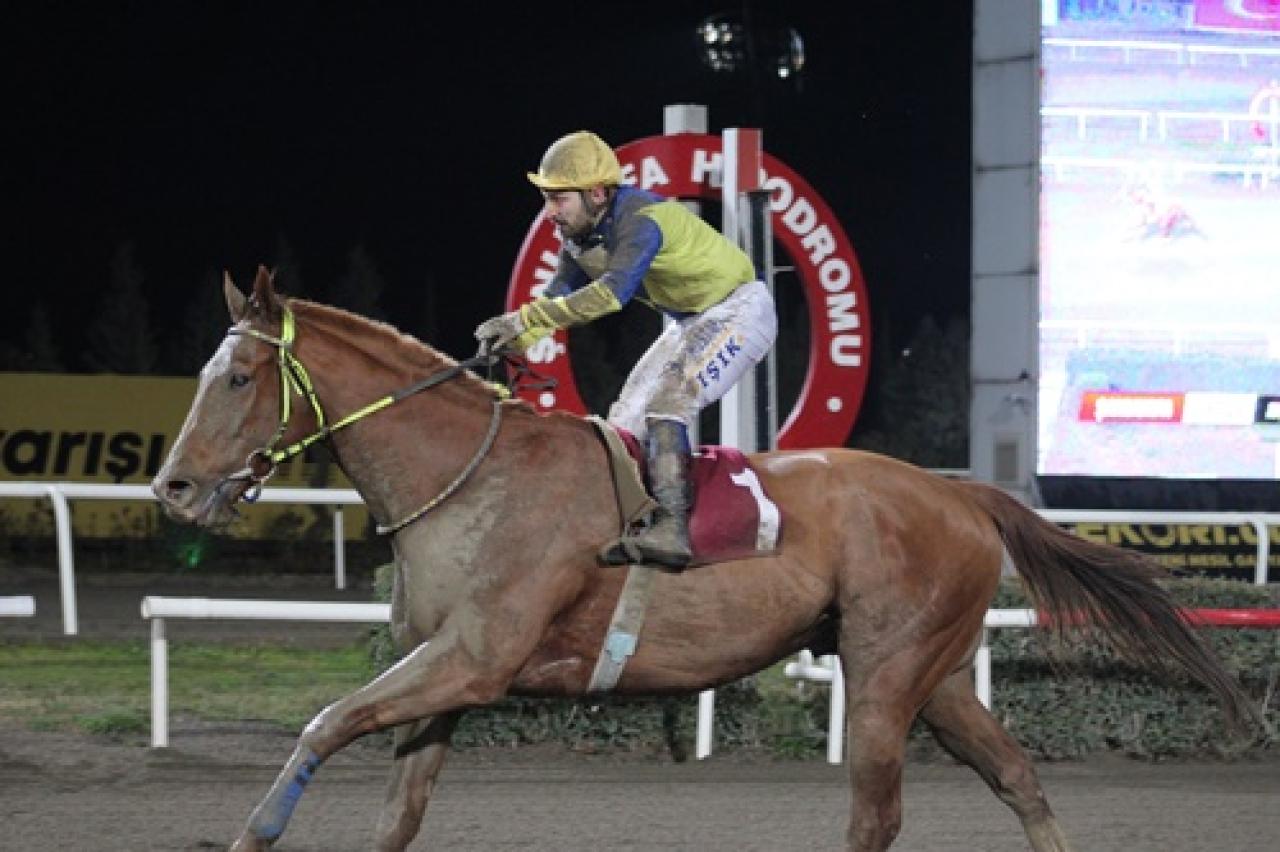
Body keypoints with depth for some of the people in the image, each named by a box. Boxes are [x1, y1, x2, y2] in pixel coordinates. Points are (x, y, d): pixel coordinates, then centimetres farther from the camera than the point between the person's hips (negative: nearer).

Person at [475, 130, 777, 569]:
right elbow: (563, 294, 1)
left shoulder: (640, 222, -33)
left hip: (739, 312, -10)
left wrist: (525, 318, -49)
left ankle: (672, 529, -33)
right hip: (688, 323, 10)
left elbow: (612, 293, -46)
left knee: (666, 406, -27)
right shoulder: (579, 235, -3)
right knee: (625, 422, 6)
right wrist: (516, 340, -19)